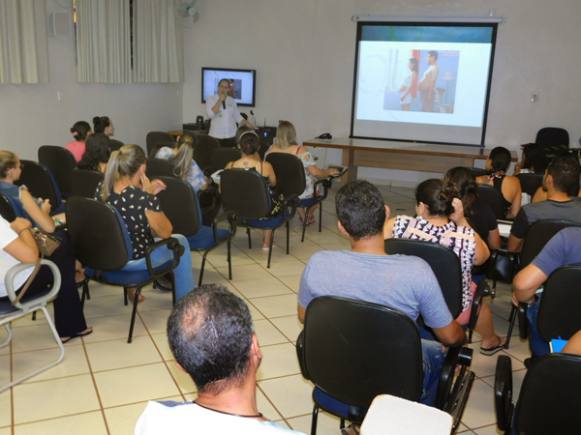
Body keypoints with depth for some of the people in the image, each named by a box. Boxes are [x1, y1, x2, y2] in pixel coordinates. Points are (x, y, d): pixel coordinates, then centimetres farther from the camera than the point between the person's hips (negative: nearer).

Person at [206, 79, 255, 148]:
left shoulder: (232, 101, 9)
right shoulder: (211, 99, 1)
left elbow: (237, 116, 15)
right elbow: (210, 114, -15)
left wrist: (248, 124, 3)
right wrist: (220, 100, -14)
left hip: (231, 135, 3)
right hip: (216, 136, -2)